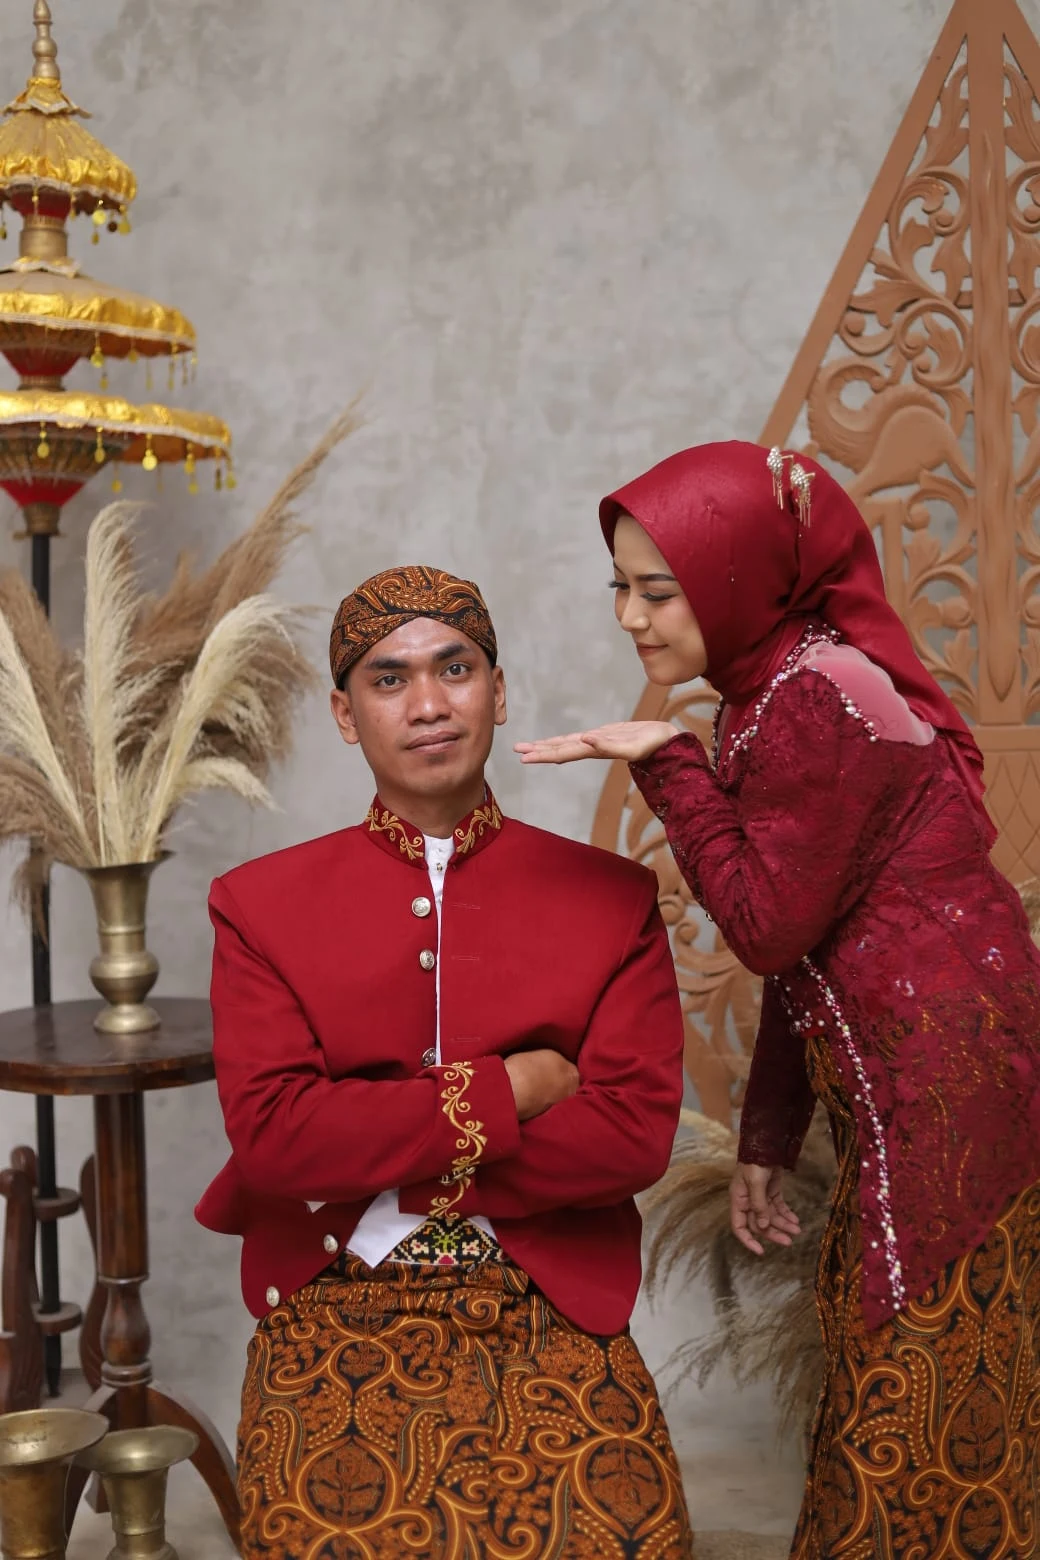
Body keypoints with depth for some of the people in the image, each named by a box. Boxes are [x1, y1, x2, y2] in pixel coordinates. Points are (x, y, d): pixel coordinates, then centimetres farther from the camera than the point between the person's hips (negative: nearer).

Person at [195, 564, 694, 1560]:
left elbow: (636, 1132, -5)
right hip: (340, 1313, 0)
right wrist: (505, 1093, -9)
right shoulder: (261, 903, 6)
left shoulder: (613, 899, 6)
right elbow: (268, 1130, -7)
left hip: (552, 1310, 1)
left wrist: (371, 1176, -8)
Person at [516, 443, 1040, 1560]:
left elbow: (769, 926, -16)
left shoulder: (816, 696, -15)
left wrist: (666, 765, -12)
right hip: (911, 1092, 10)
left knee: (908, 1429, -1)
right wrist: (767, 1140, 17)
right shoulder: (784, 690, 14)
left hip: (942, 1085, -10)